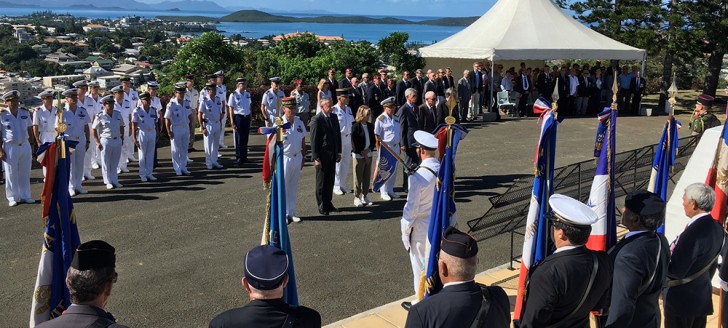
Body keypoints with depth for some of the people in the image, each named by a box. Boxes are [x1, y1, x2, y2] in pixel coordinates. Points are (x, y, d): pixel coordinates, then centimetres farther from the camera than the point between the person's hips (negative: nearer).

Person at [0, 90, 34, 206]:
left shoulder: (25, 113, 5)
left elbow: (30, 129, 13)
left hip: (25, 146, 4)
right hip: (10, 148, -3)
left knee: (25, 173, 10)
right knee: (11, 174, 4)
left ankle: (25, 196, 20)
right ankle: (12, 198, 13)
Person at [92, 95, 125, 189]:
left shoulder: (118, 114, 5)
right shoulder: (100, 116, -9)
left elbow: (121, 127, 17)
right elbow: (93, 130, -5)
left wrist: (122, 138, 12)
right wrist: (98, 142, -8)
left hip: (117, 140, 4)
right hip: (106, 141, -4)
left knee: (115, 163, 11)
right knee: (106, 163, 4)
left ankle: (115, 181, 20)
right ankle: (108, 182, 12)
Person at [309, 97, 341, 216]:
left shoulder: (334, 117, 7)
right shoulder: (316, 120, -13)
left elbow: (338, 135, 13)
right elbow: (314, 140, -13)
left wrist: (339, 152, 10)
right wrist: (316, 158, -15)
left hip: (332, 155, 6)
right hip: (322, 156, -6)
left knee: (330, 181, 13)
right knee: (321, 182, 6)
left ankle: (328, 203, 26)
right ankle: (321, 206, 17)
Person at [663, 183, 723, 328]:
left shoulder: (693, 232, -28)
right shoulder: (716, 227, -1)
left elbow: (675, 271, -24)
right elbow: (712, 264, 11)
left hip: (681, 299, -8)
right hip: (703, 296, 8)